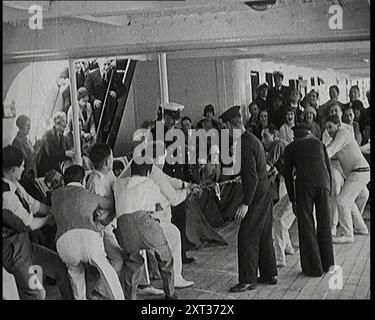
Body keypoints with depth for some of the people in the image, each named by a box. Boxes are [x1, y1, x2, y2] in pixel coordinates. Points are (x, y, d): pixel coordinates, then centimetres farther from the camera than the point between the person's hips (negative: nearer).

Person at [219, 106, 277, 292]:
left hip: (256, 196, -10)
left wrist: (245, 204, -25)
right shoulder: (253, 139, 13)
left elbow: (252, 177, -25)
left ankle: (247, 281, 0)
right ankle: (270, 275, 27)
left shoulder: (245, 144, -19)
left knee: (247, 237, -5)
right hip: (264, 193, 10)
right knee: (264, 236, 17)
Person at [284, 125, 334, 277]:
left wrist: (292, 200, 21)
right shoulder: (318, 143, 27)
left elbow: (288, 175, 17)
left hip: (304, 184, -2)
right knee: (324, 224, 14)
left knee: (306, 225, 5)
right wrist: (329, 192, 26)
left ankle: (314, 268, 7)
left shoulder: (290, 148, 21)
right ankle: (327, 264, 23)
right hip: (323, 182, 3)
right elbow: (328, 168, 22)